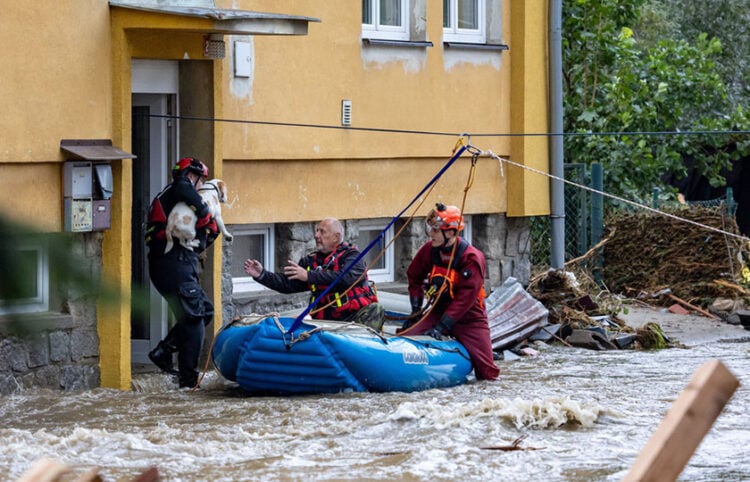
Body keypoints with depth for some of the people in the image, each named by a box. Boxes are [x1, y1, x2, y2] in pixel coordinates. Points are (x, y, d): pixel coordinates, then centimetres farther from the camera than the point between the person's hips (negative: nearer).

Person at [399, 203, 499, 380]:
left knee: (487, 373, -10)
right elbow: (414, 277, 12)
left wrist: (441, 327, -29)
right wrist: (416, 311, 3)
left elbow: (465, 298, -26)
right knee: (405, 336, -18)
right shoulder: (429, 250, -6)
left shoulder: (472, 258, -22)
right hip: (438, 311, 4)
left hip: (469, 318, -4)